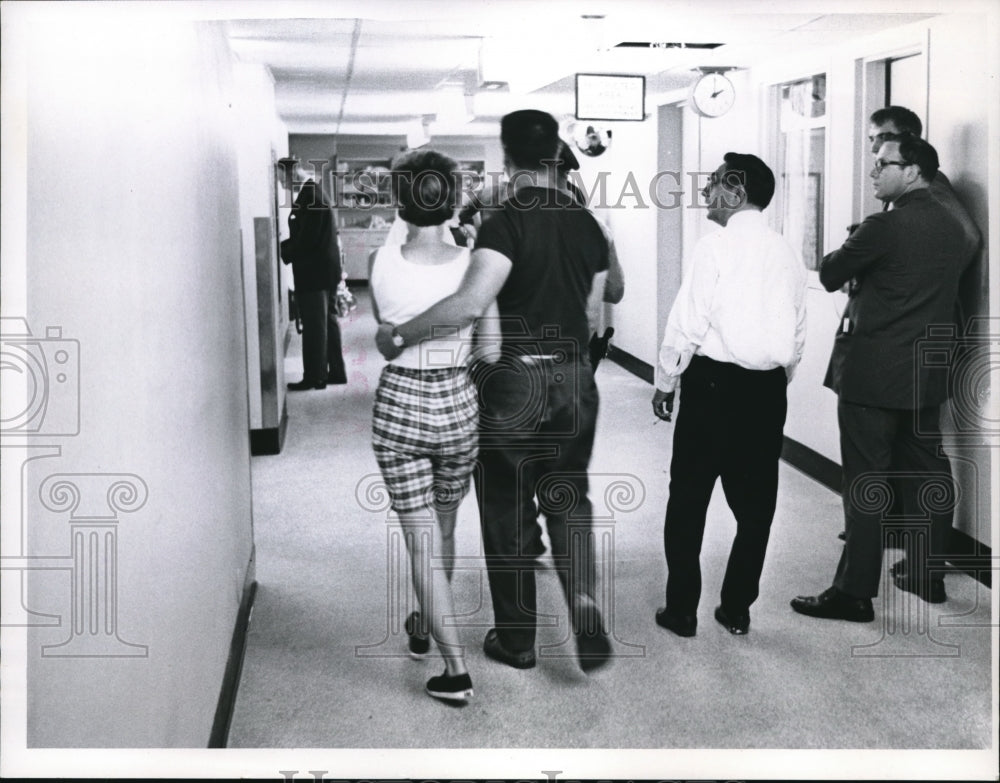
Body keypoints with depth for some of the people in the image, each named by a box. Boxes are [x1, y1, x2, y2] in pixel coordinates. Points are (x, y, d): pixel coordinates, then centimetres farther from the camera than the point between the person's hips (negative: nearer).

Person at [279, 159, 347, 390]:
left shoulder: (309, 196, -20)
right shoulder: (313, 192, 11)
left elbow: (306, 239, -23)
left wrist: (280, 252, -10)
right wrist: (283, 247, 7)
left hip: (314, 270, -10)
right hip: (323, 268, 10)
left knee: (314, 325, -2)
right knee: (326, 322, 15)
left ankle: (314, 376, 5)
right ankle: (335, 372, 22)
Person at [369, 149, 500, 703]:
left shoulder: (381, 264, -10)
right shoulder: (473, 264, -10)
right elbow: (491, 353, -8)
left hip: (399, 405, -2)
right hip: (457, 405, 2)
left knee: (421, 539, 4)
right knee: (444, 527, 23)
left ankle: (455, 669, 2)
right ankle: (425, 626, 44)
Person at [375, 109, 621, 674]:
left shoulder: (507, 223, -16)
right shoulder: (587, 223, 3)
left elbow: (470, 304, -30)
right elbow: (591, 306, 10)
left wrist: (400, 335, -21)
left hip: (515, 382, -5)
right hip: (575, 380, 5)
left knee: (509, 511, 10)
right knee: (569, 501, 18)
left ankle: (517, 641, 21)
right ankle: (586, 610, 1)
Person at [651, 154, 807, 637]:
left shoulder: (716, 247, -10)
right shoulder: (787, 254, 7)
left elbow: (687, 323, -11)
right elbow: (798, 334, 10)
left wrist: (665, 383, -1)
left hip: (713, 384, -5)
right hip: (768, 389, 5)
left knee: (688, 499, 7)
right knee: (754, 502, 13)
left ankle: (681, 611, 12)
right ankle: (737, 609, 20)